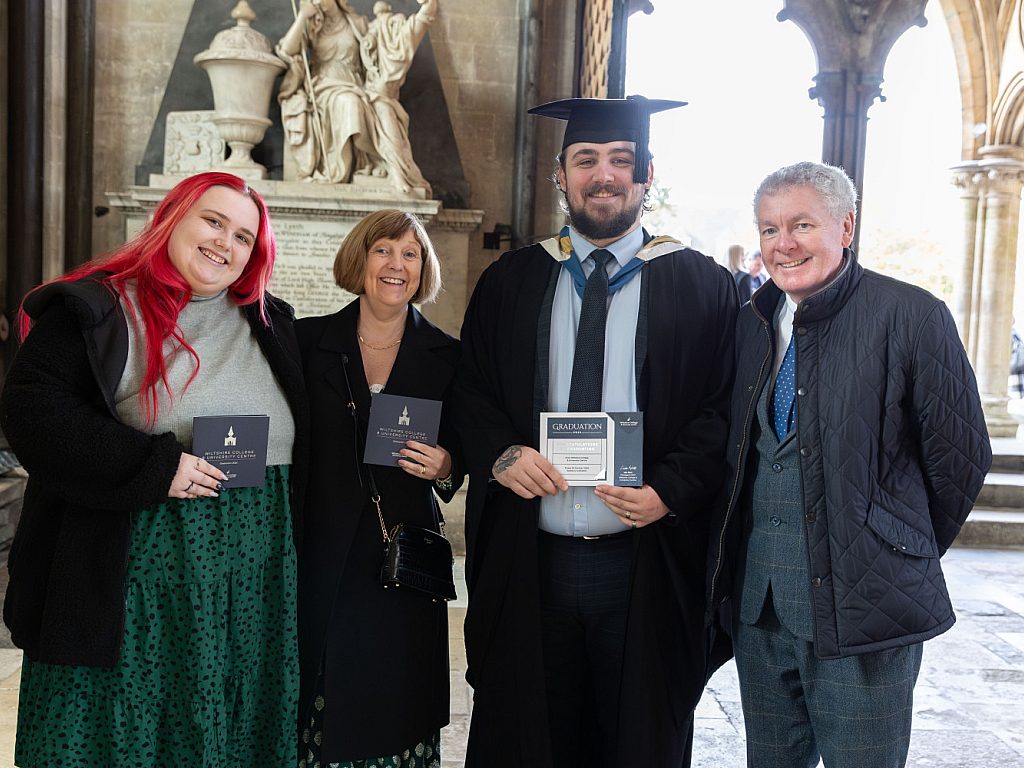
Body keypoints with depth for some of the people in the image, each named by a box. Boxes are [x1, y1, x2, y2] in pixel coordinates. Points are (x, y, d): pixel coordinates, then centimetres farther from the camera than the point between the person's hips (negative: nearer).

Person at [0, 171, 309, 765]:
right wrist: (153, 467, -18)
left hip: (258, 577, 5)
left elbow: (306, 438, 21)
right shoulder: (99, 309, -3)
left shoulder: (270, 325, 14)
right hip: (140, 576, -4)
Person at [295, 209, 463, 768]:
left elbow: (460, 453, 9)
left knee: (394, 700, 6)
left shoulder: (446, 355, 4)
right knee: (321, 697, 5)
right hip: (323, 554, 0)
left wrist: (444, 467, -11)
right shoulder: (309, 340, 3)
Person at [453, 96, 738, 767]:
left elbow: (725, 409, -1)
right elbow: (471, 392, 10)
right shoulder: (510, 282, 8)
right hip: (526, 564, 2)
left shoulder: (701, 285, 1)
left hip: (645, 566, -1)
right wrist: (501, 454, -9)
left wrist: (670, 490, -16)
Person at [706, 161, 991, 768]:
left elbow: (961, 457, -6)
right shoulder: (754, 321, 7)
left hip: (862, 607, -5)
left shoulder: (911, 314, -10)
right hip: (758, 603, 5)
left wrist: (902, 559, 4)